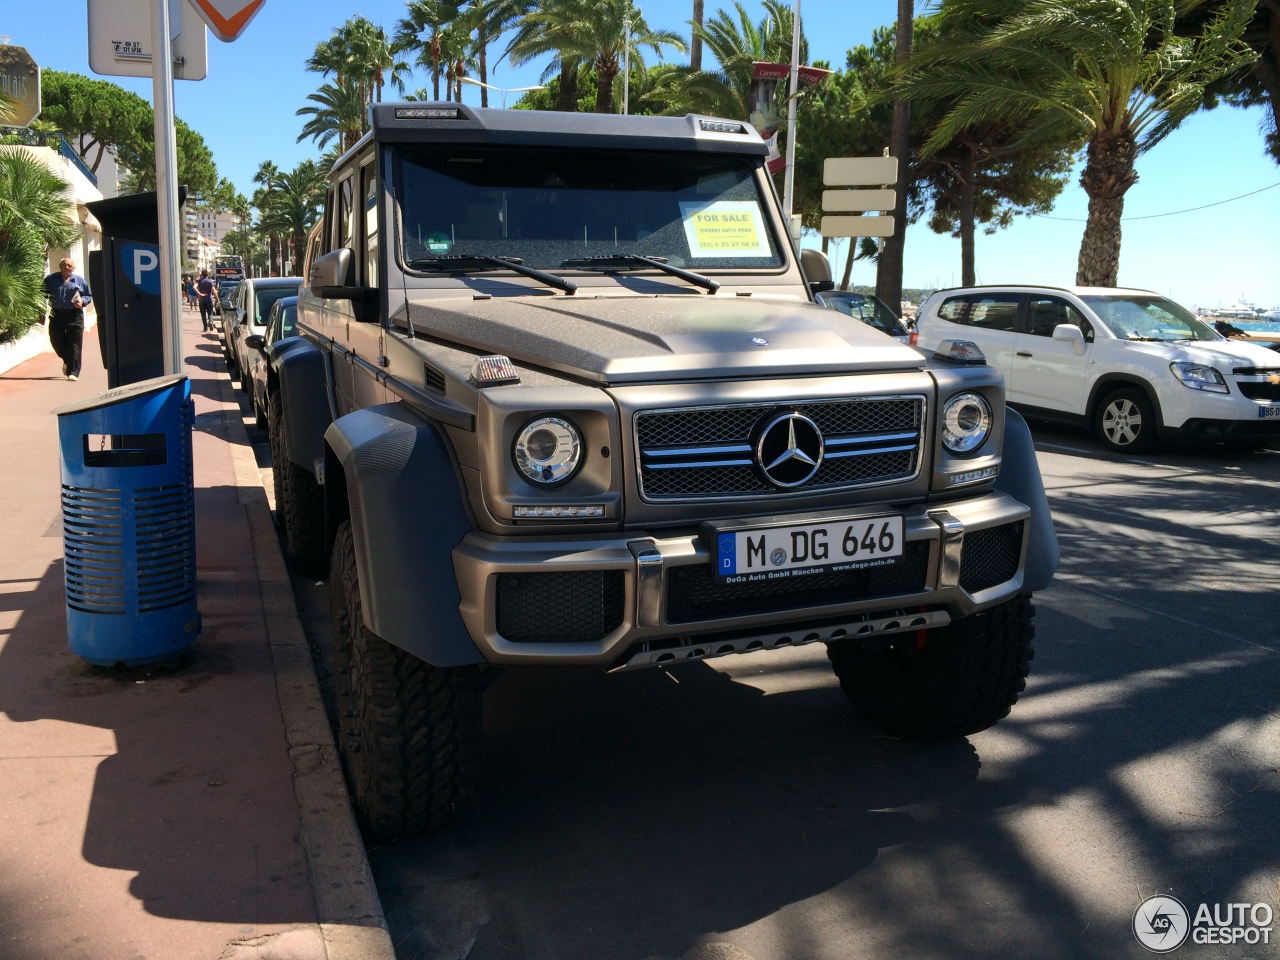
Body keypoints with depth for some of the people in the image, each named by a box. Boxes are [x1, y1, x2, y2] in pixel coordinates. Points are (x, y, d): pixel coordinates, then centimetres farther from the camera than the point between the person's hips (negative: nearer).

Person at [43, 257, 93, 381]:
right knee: (56, 341, 4)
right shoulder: (51, 279, 7)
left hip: (75, 316, -1)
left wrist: (82, 301, -8)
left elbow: (89, 296, 12)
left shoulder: (79, 280, 7)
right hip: (56, 314, 1)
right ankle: (67, 360, 34)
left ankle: (73, 372, -3)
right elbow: (43, 295, 10)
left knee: (74, 345, -5)